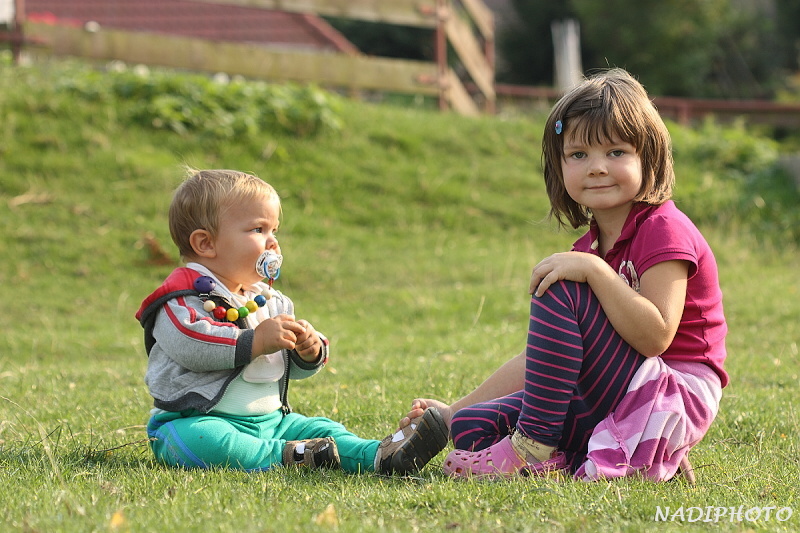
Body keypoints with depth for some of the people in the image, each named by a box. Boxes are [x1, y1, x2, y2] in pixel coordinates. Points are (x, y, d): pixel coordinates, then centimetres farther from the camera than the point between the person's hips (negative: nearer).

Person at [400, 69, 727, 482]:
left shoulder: (663, 230, -10)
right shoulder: (589, 249, 14)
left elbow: (655, 336, -24)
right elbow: (543, 356, 14)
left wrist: (594, 270, -27)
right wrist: (456, 411, 9)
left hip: (678, 399, -8)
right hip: (606, 404, 8)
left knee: (559, 290, -21)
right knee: (473, 427, -5)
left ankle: (533, 447, -16)